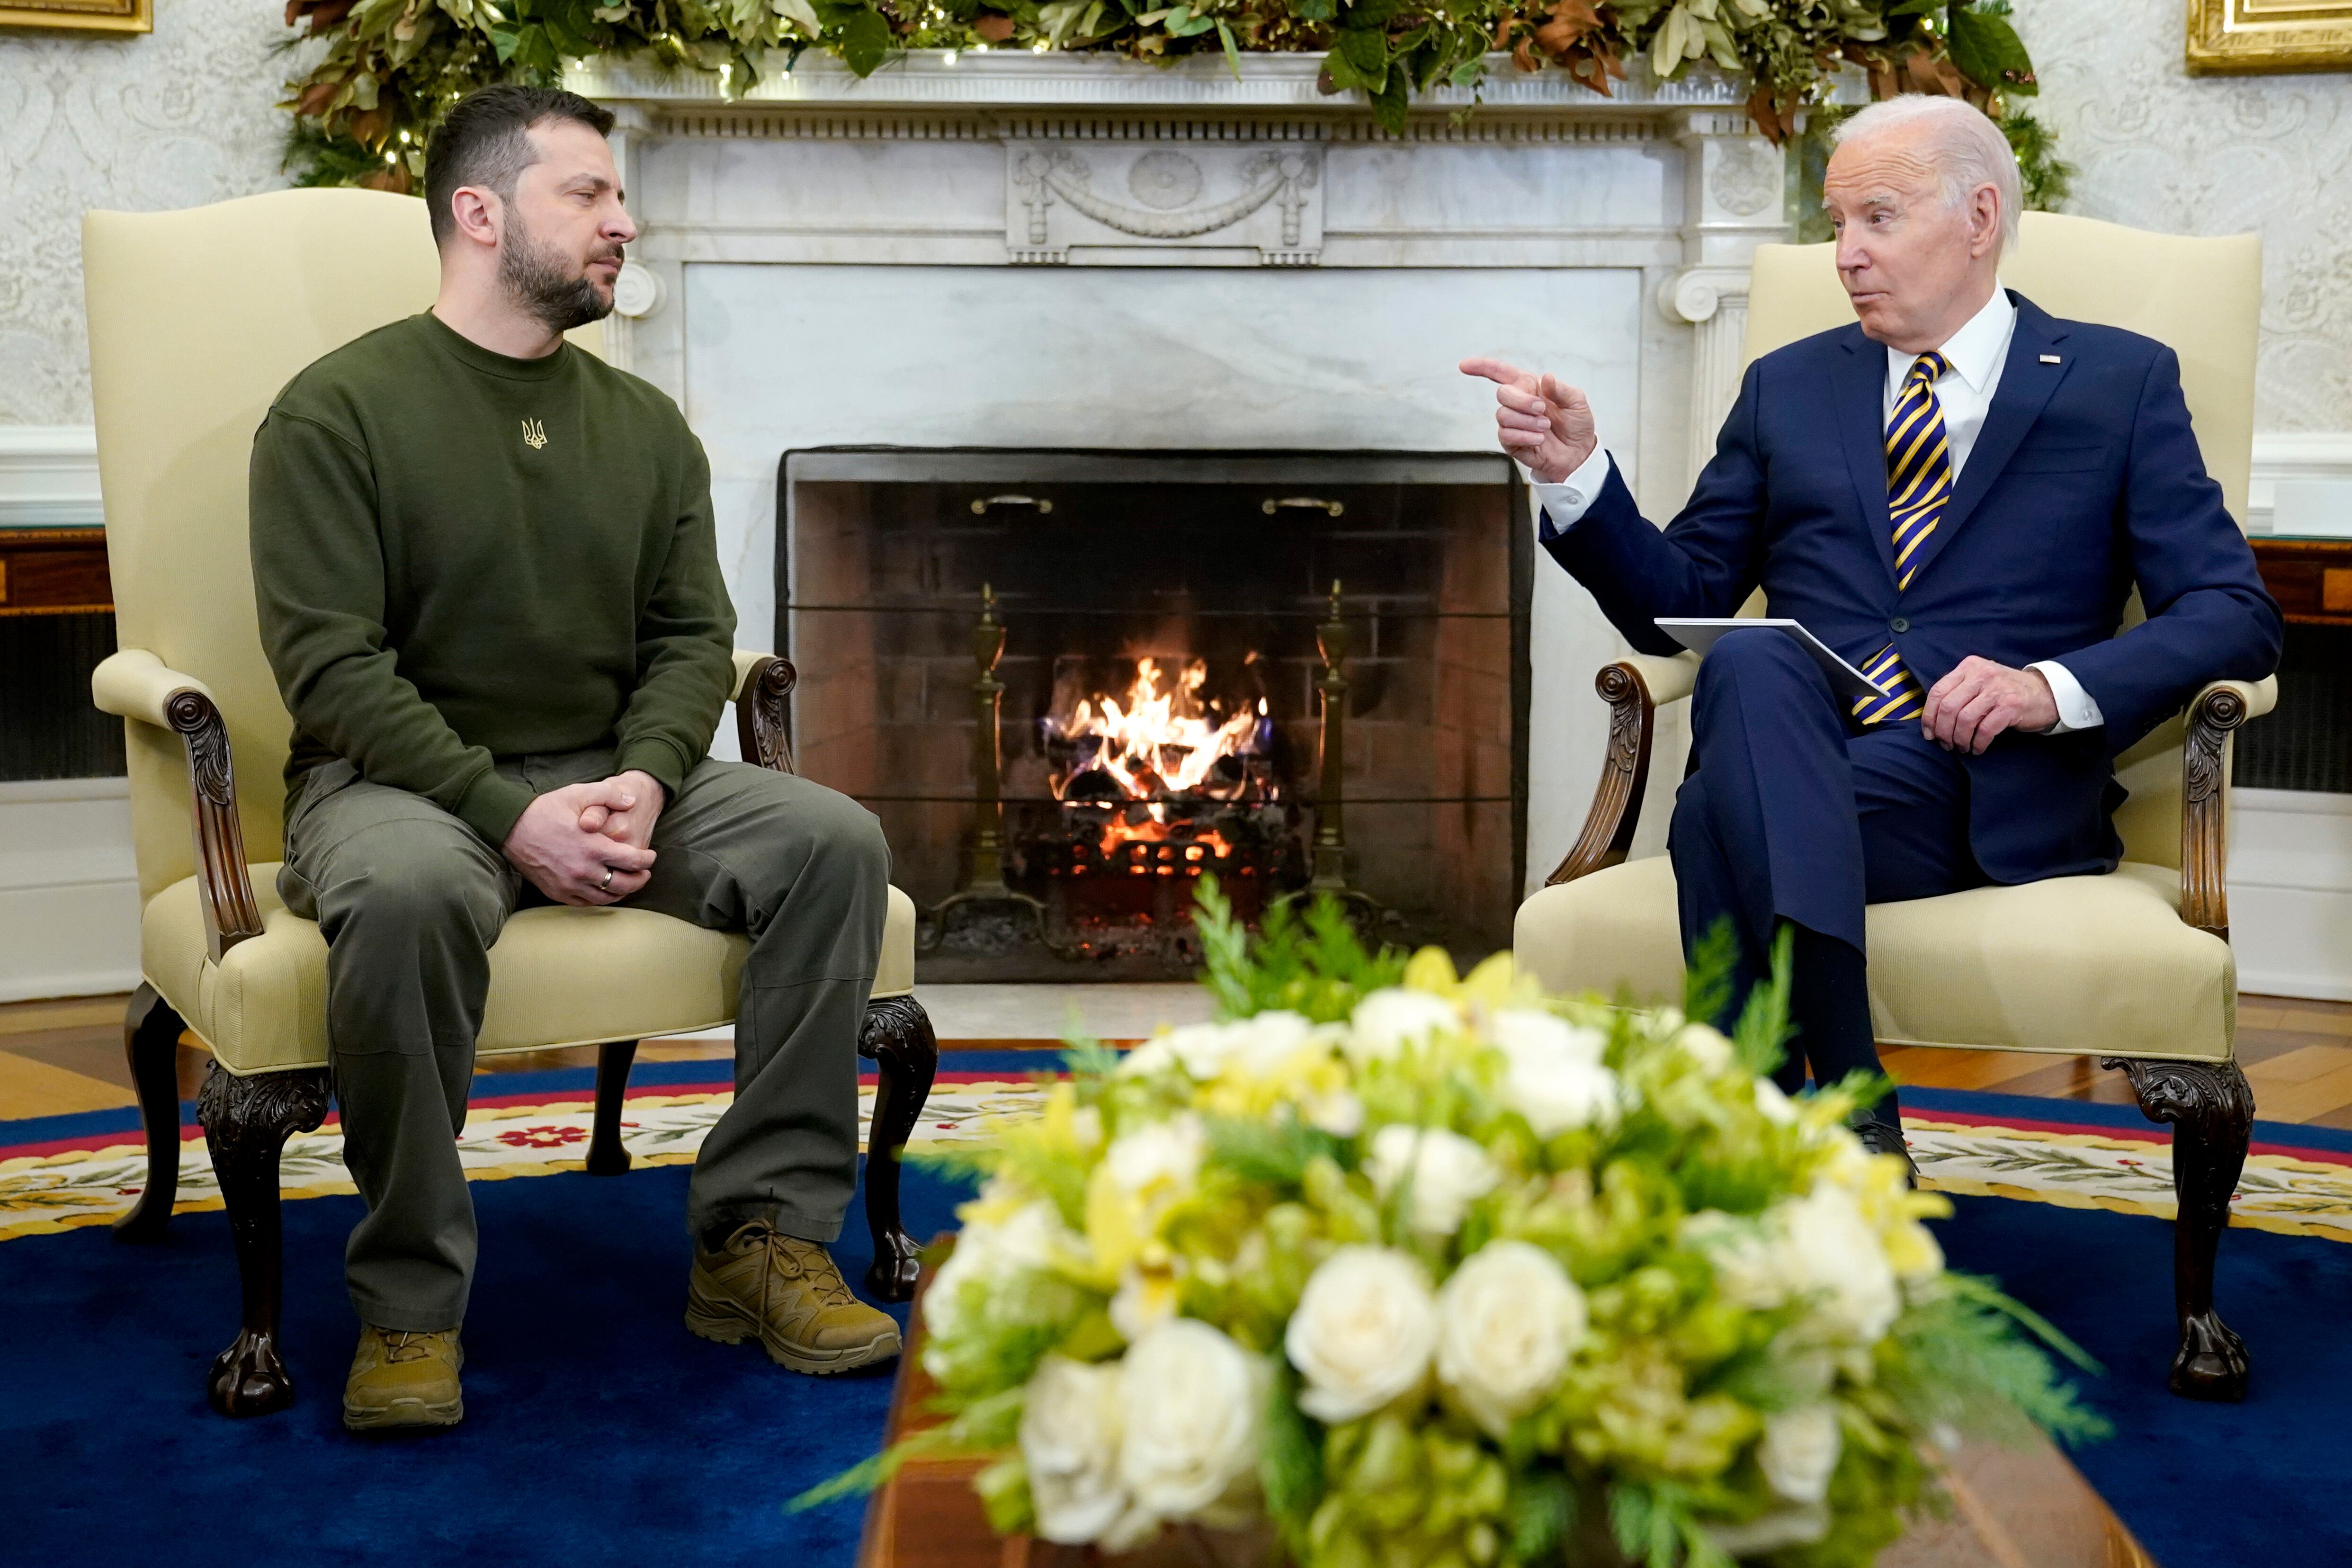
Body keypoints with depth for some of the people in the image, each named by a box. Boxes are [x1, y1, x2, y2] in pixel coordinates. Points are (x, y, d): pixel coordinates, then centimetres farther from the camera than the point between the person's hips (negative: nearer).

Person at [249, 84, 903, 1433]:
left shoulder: (645, 425, 12)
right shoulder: (339, 412, -5)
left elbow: (693, 636, 9)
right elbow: (333, 667, -12)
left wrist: (644, 781, -13)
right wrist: (510, 816, -22)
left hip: (611, 774, 5)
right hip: (404, 777, -5)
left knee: (836, 840, -18)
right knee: (408, 891, -40)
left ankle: (762, 1233, -12)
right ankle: (411, 1299, -23)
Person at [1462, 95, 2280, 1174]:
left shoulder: (2121, 383, 13)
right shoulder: (1786, 388, 23)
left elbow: (2235, 616, 5)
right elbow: (1678, 601, 19)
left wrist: (2054, 687, -13)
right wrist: (1575, 474, 2)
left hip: (1992, 791, -3)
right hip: (1794, 763, 3)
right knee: (1749, 664, -35)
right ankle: (1849, 1110, -44)